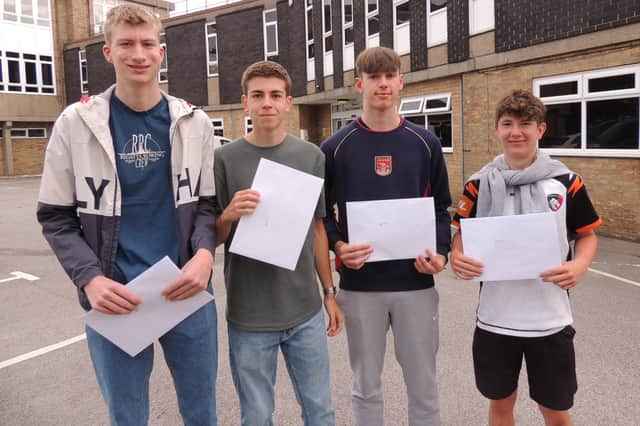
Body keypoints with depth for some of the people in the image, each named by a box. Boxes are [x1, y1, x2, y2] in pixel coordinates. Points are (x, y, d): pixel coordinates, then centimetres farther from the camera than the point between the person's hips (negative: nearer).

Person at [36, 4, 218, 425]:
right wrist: (90, 279, -14)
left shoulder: (194, 122, 4)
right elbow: (56, 217, 1)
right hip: (114, 297, -1)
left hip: (188, 292, 1)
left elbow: (207, 204, 6)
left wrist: (205, 254, -15)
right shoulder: (76, 123, -1)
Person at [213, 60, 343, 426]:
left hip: (306, 311, 2)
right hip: (249, 316, -2)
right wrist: (228, 215, -22)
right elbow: (212, 238, -1)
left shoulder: (311, 156, 2)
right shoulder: (225, 159, -5)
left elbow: (317, 229, 9)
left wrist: (329, 292, 10)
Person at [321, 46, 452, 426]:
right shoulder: (336, 147, -1)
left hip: (416, 284, 1)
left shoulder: (426, 143, 3)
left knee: (424, 385, 13)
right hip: (359, 285, -1)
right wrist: (338, 246, -14)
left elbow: (441, 207, 8)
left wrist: (441, 252, -8)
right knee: (366, 386, 14)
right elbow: (322, 211, 4)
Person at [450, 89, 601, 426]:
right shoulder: (480, 183, -1)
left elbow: (587, 235, 5)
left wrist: (580, 265, -16)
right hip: (495, 318, 1)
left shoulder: (566, 181, -3)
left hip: (550, 318, -1)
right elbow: (460, 234, 6)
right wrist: (457, 258, -16)